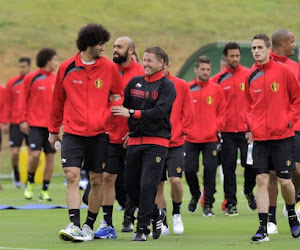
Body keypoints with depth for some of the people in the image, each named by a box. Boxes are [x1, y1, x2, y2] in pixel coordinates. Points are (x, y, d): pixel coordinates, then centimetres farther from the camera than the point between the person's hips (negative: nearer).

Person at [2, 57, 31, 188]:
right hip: (15, 123, 0)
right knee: (15, 152, -5)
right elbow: (8, 104, 7)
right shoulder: (12, 83, 4)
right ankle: (16, 173, 22)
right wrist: (6, 122, 3)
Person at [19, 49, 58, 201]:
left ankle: (45, 191, 8)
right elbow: (23, 100, 0)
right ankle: (30, 183, 10)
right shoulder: (31, 78, -1)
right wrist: (22, 120, -6)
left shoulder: (56, 80, 10)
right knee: (35, 154, -15)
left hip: (52, 125, 4)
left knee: (50, 157, 1)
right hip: (35, 124, -4)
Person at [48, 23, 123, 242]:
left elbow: (118, 96, 14)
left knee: (97, 181, 5)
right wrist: (53, 130, 19)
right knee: (72, 176, -15)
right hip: (73, 133, -1)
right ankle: (74, 225, -19)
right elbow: (58, 100, 14)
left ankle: (89, 226, 17)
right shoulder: (67, 68, 2)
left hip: (99, 134, 1)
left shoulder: (110, 68, 1)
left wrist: (109, 115, 0)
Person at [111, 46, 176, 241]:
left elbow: (159, 112, -15)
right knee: (130, 186, 7)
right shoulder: (135, 82, 14)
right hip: (134, 142, 6)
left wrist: (132, 113, -20)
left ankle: (142, 228, -6)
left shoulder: (167, 86, -3)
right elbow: (124, 105, 15)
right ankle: (156, 214, 28)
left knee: (147, 186, -12)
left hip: (156, 142, -6)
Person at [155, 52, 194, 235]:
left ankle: (176, 213, 13)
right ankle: (163, 224, 13)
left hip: (175, 143, -1)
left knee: (176, 180, -13)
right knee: (158, 185, 4)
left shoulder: (181, 86, 1)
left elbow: (188, 112, 5)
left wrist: (183, 131, -2)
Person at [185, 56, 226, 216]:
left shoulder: (216, 89, 3)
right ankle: (195, 196, 29)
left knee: (210, 171, -3)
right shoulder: (187, 89, 3)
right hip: (191, 139, 1)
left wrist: (217, 127, -5)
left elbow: (222, 111, 6)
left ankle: (208, 205, 5)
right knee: (189, 170, 1)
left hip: (211, 139, -1)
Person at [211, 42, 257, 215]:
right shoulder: (218, 79, 5)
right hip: (227, 130, 1)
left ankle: (249, 191, 25)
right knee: (228, 167, 0)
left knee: (251, 164, -4)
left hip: (247, 129, -1)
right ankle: (231, 203, 7)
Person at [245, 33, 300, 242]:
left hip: (282, 135, -3)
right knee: (262, 180, -4)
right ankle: (263, 229, -4)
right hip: (260, 137, 3)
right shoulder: (250, 76, 7)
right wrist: (250, 127, 6)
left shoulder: (283, 71, -4)